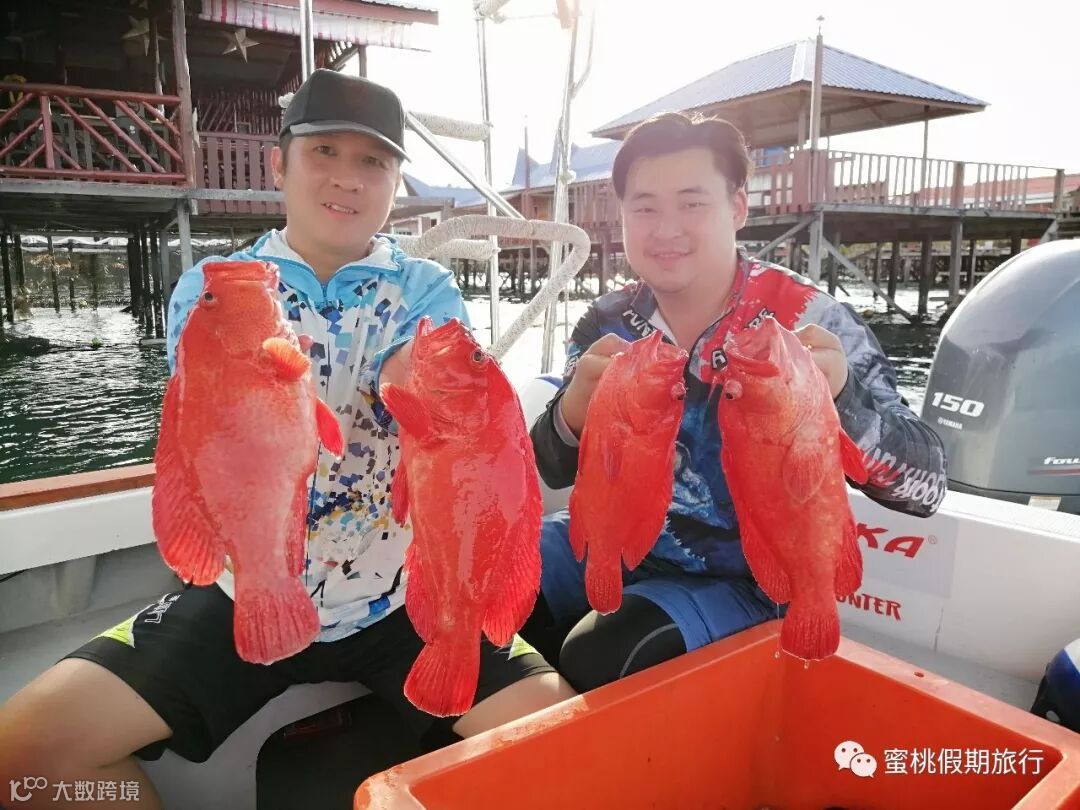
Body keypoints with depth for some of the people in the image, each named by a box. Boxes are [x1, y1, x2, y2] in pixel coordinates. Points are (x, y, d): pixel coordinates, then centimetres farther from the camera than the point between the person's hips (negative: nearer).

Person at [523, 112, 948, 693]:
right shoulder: (609, 323, -3)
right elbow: (554, 472, -3)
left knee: (598, 660, -26)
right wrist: (578, 404, -26)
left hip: (744, 581, -4)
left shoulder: (809, 324, -16)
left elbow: (927, 486, -19)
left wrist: (840, 402, -40)